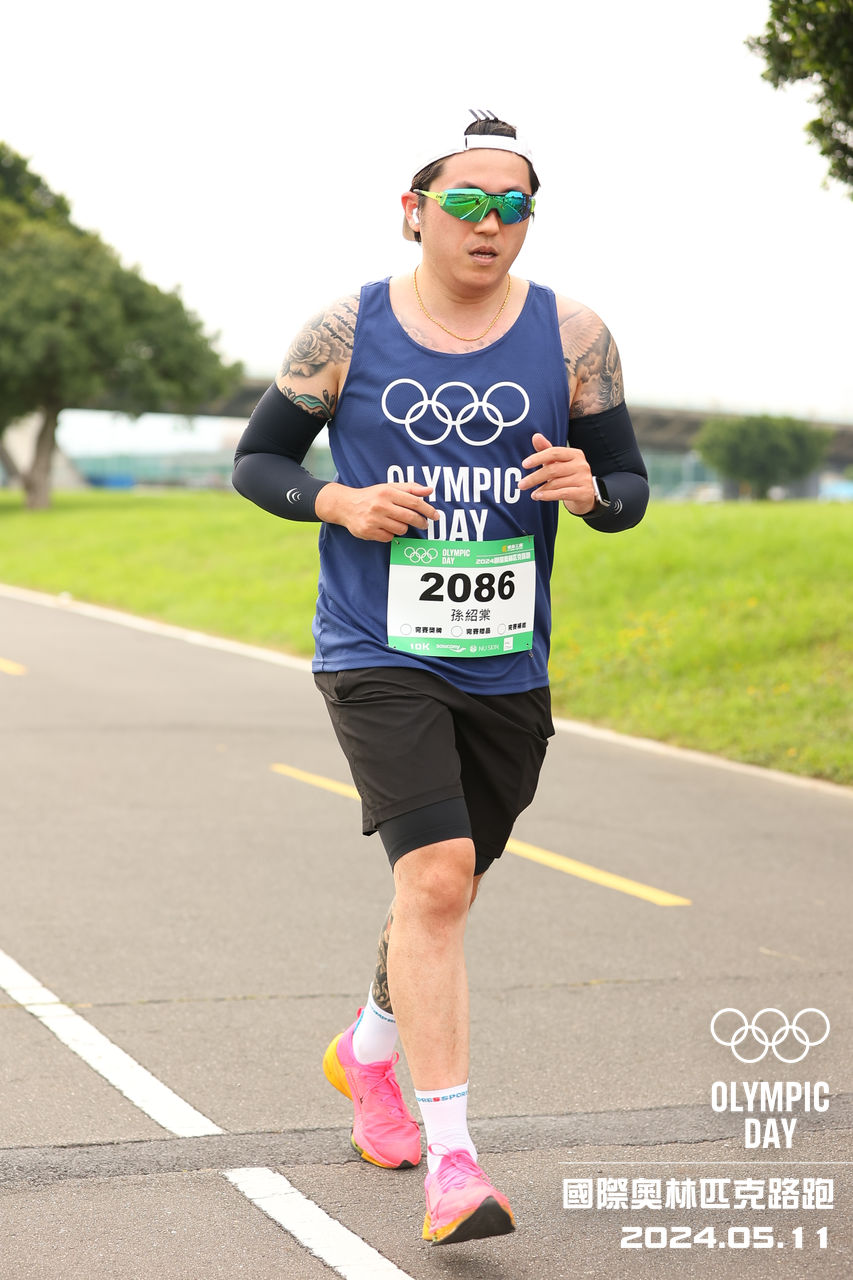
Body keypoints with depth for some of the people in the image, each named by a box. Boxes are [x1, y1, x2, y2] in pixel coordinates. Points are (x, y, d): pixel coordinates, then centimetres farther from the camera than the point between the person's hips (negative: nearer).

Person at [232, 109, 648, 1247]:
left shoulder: (573, 338, 1)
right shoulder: (347, 333, -3)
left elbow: (631, 488, 8)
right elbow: (256, 461, 7)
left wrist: (591, 489, -16)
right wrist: (340, 501, -12)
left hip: (508, 671, 4)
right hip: (378, 655, -3)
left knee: (447, 887, 18)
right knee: (435, 875, -20)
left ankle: (368, 1052, 48)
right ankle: (451, 1157, -16)